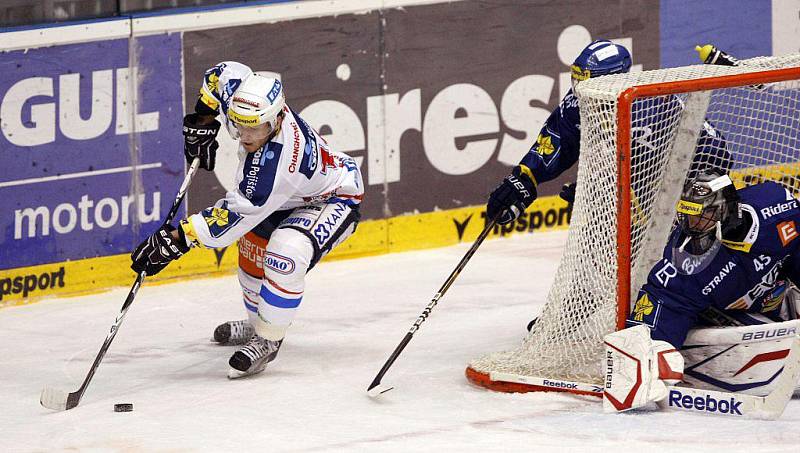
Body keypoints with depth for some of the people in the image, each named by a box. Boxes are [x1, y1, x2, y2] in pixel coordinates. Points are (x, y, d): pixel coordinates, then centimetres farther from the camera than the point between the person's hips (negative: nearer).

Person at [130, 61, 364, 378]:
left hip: (334, 200, -10)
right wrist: (203, 121, -6)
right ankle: (258, 324, 38)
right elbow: (224, 73, 0)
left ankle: (268, 340, -14)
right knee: (253, 243, 18)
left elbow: (233, 216, -39)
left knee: (286, 254, -31)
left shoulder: (276, 164, -43)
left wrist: (175, 239, -37)